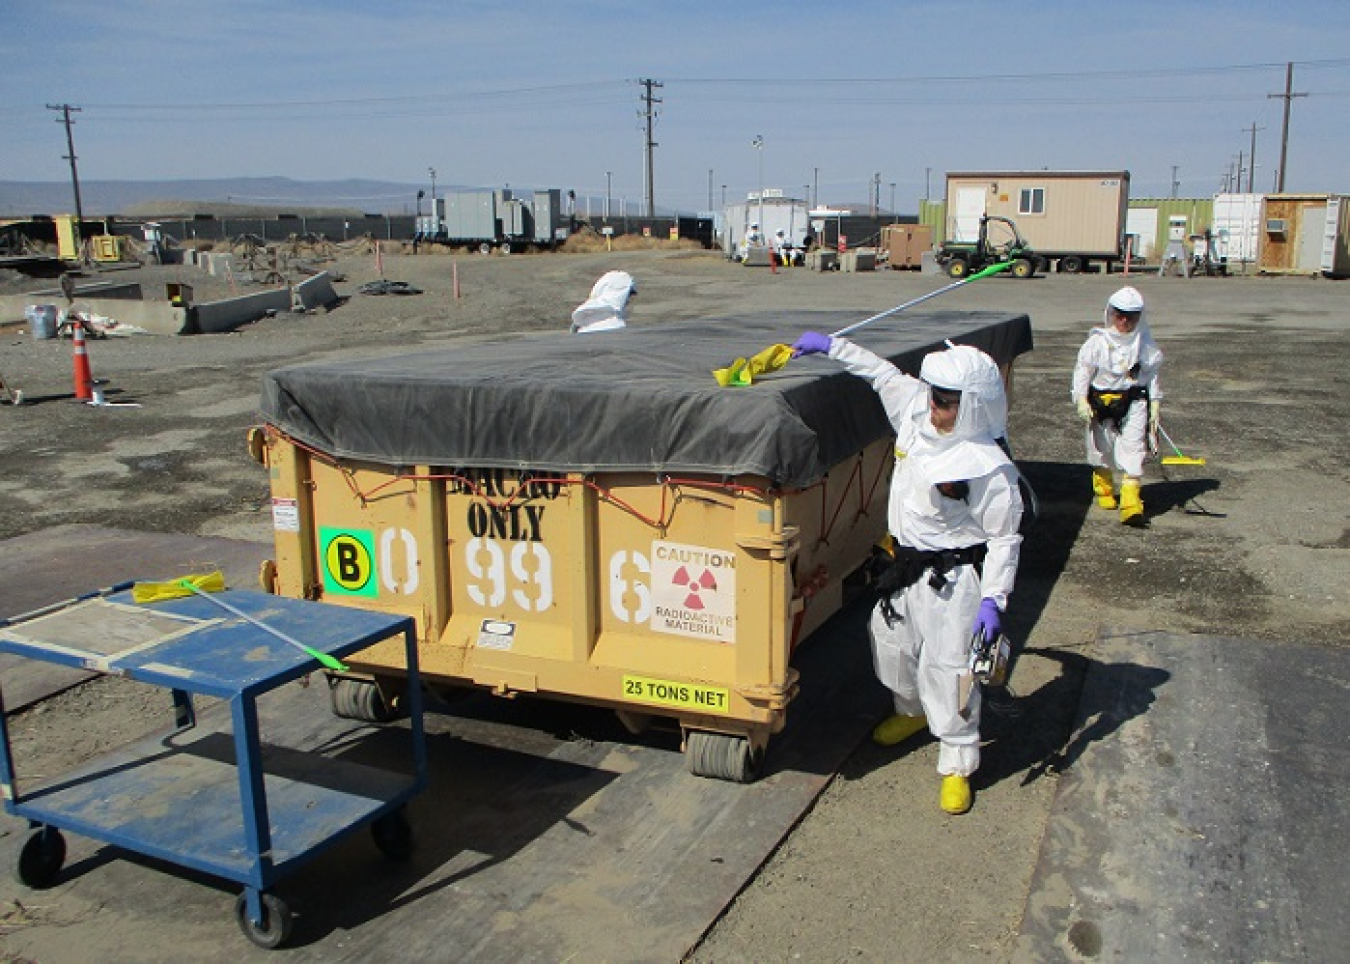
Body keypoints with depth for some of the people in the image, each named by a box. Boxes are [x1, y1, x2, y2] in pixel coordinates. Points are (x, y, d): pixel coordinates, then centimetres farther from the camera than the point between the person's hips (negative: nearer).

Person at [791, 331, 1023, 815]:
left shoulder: (989, 468, -24)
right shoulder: (916, 412, -5)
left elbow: (1005, 539, -17)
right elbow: (883, 373, 13)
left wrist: (993, 601, -23)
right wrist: (831, 346, 14)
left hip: (953, 579, -8)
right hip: (907, 566, 8)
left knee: (948, 670, -2)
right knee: (891, 641, 23)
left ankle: (957, 766, 16)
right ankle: (911, 711, 52)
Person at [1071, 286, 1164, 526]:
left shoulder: (1144, 342, 3)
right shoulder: (1098, 341, -4)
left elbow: (1151, 374, 11)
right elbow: (1083, 369, -2)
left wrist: (1155, 402, 8)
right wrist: (1081, 400, -11)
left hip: (1134, 402, 0)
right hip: (1101, 401, 0)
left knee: (1132, 448, -12)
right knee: (1102, 449, 11)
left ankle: (1131, 501, -16)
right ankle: (1104, 489, 37)